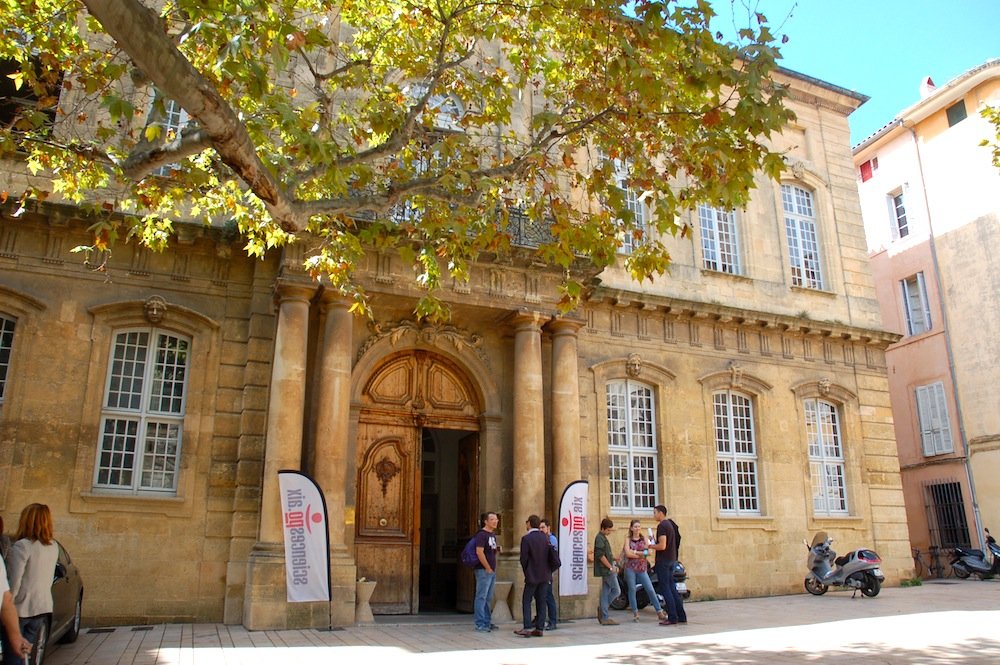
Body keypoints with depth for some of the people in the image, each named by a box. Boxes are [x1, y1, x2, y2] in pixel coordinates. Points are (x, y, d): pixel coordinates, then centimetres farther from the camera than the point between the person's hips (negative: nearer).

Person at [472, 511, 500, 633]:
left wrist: (497, 549, 4)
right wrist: (488, 568, -16)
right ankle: (480, 624, -1)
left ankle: (487, 622, 22)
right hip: (483, 570, -9)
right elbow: (479, 552, -19)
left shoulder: (493, 534, 15)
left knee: (488, 598, 14)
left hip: (492, 570, 9)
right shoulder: (481, 534, -12)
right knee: (481, 597, -5)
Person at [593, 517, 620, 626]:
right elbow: (601, 555, -19)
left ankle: (604, 617, 11)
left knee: (605, 593, 9)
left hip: (606, 570, 10)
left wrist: (612, 566, 15)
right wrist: (611, 567, -15)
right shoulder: (600, 538, -13)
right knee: (616, 590, -6)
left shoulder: (603, 538, 19)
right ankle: (602, 608, 0)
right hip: (606, 570, -10)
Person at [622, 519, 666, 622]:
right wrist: (641, 554, -9)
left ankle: (659, 612, 3)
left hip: (642, 568, 1)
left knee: (650, 590, -3)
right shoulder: (628, 539, 4)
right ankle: (635, 613, 12)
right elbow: (628, 553, -10)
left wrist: (634, 552, -11)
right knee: (632, 590, 2)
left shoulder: (644, 539, 9)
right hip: (630, 568, -1)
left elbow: (647, 552, -4)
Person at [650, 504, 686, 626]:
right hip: (672, 560, 9)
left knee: (665, 589, -5)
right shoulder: (670, 524, 15)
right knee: (672, 588, 12)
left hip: (663, 561, -9)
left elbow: (662, 546, -22)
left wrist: (651, 546, -8)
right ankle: (681, 616, 13)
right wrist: (655, 542, 15)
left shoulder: (662, 526, -15)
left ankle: (672, 617, -5)